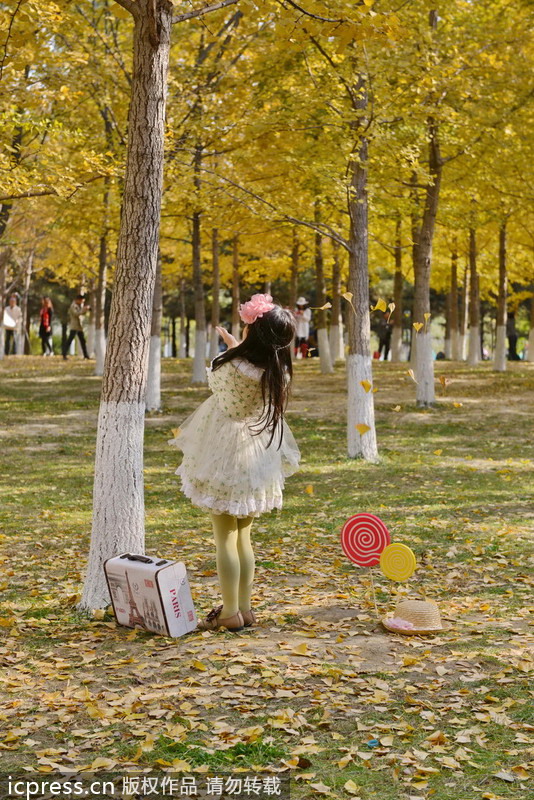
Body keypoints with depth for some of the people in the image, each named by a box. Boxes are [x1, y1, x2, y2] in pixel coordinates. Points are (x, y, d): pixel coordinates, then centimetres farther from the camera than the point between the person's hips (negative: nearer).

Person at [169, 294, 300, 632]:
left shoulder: (233, 365, -25)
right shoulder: (280, 373, -7)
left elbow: (214, 382, -2)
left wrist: (229, 348, 13)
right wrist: (236, 349, 21)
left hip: (227, 458, -6)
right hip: (259, 458, 6)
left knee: (225, 538, 3)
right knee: (243, 537, 16)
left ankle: (230, 612, 7)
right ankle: (245, 608, 22)